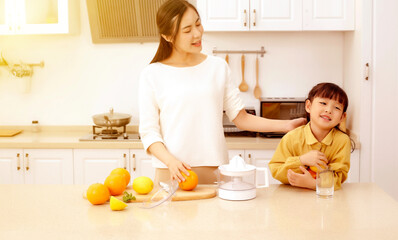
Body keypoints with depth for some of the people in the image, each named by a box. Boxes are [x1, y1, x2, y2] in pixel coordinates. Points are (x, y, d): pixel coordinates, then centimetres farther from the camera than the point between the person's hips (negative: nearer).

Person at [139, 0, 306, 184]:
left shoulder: (218, 67, 9)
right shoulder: (152, 74, 0)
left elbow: (240, 117, 9)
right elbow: (149, 132, -1)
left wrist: (286, 125, 0)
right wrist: (171, 161, -17)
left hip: (214, 171, 2)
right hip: (171, 173, -2)